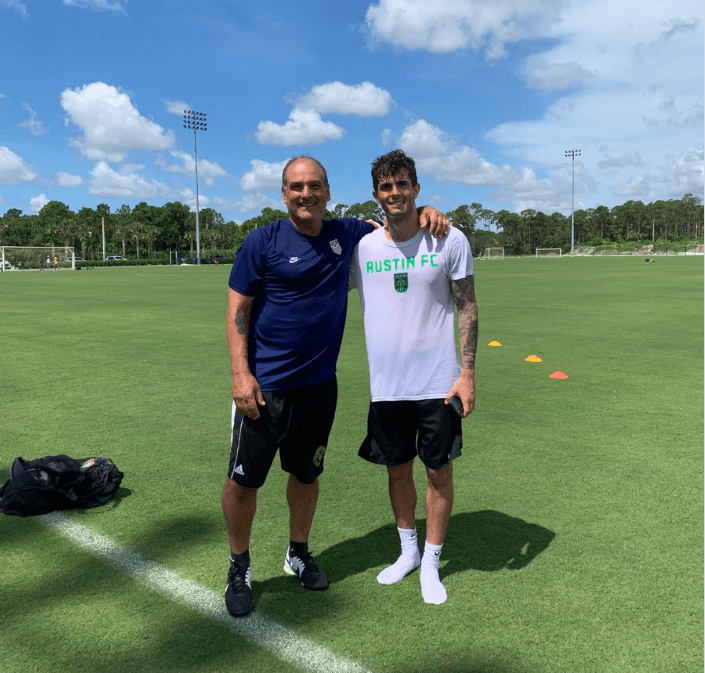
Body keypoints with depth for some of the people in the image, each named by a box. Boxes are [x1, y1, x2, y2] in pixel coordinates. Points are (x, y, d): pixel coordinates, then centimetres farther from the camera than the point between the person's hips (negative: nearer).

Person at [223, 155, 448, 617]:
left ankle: (299, 554, 39)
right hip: (264, 384, -3)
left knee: (307, 474, 16)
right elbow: (237, 311, -6)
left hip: (319, 384, 4)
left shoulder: (346, 234, 5)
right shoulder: (262, 242, -6)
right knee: (244, 479, 1)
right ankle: (239, 568, 25)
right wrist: (241, 373, -16)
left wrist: (426, 212, -2)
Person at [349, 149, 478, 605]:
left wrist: (468, 372, -8)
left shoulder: (450, 241, -5)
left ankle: (432, 563, 26)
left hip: (438, 382, -2)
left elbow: (468, 308, -2)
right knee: (397, 470, 14)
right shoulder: (362, 247, 1)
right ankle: (408, 551, 36)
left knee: (440, 471, 6)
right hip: (386, 384, 2)